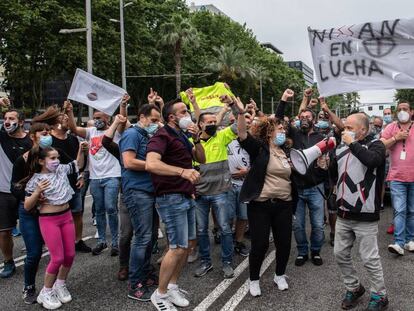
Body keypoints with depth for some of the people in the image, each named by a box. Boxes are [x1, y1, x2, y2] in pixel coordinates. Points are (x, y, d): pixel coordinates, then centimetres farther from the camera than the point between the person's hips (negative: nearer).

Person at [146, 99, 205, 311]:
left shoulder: (182, 136, 16)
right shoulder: (163, 135, -14)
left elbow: (201, 159, 14)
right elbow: (151, 164, -31)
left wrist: (196, 139, -2)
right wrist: (182, 171, -40)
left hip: (187, 197, 10)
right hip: (171, 198, -10)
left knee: (188, 244, 14)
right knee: (178, 247, -8)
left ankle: (172, 287, 27)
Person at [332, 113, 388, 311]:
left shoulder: (375, 145, -8)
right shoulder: (342, 148, 10)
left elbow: (371, 160, -32)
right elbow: (331, 173, 21)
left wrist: (352, 143, -21)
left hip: (365, 215, -6)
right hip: (343, 214, 6)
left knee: (369, 258, 1)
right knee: (340, 254, 13)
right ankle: (353, 288, 33)